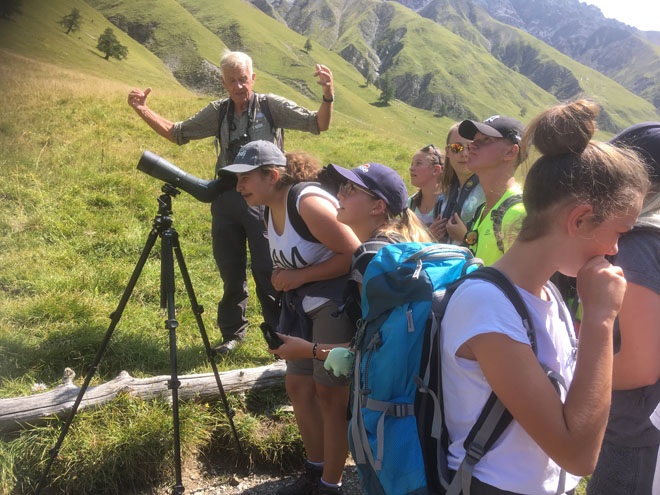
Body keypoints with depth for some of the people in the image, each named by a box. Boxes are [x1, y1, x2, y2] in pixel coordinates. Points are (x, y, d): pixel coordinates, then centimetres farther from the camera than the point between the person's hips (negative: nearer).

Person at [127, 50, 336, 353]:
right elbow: (178, 133, 18)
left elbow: (317, 125, -5)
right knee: (230, 271, 11)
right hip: (226, 199, 4)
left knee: (268, 271, -5)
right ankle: (232, 332, 28)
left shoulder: (271, 106, 1)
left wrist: (327, 97, -24)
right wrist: (144, 111, 8)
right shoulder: (218, 112, 12)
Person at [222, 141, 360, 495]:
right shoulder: (271, 211, 5)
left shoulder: (307, 202, -23)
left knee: (330, 393, 1)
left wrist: (299, 277, -22)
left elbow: (352, 255, -25)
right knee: (298, 385, 14)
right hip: (302, 305, 9)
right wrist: (283, 277, 2)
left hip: (336, 305, -9)